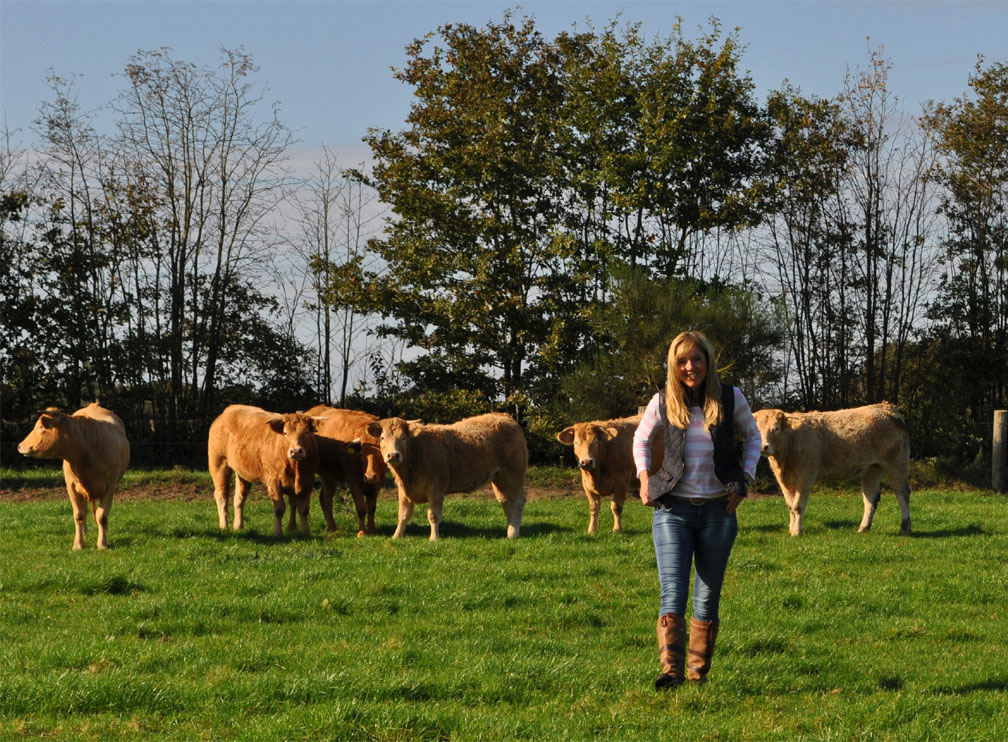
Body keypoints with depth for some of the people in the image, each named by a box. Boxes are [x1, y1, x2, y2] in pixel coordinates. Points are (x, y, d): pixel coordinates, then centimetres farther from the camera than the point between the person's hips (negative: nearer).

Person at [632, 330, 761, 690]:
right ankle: (671, 669, -25)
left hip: (718, 510, 1)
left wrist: (745, 479, 4)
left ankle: (698, 671, 17)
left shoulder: (730, 398, 0)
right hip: (673, 509, -1)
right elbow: (641, 439, 19)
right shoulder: (662, 403, 1)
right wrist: (644, 476, 5)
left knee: (707, 597, 6)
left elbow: (752, 436, 15)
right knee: (672, 592, -15)